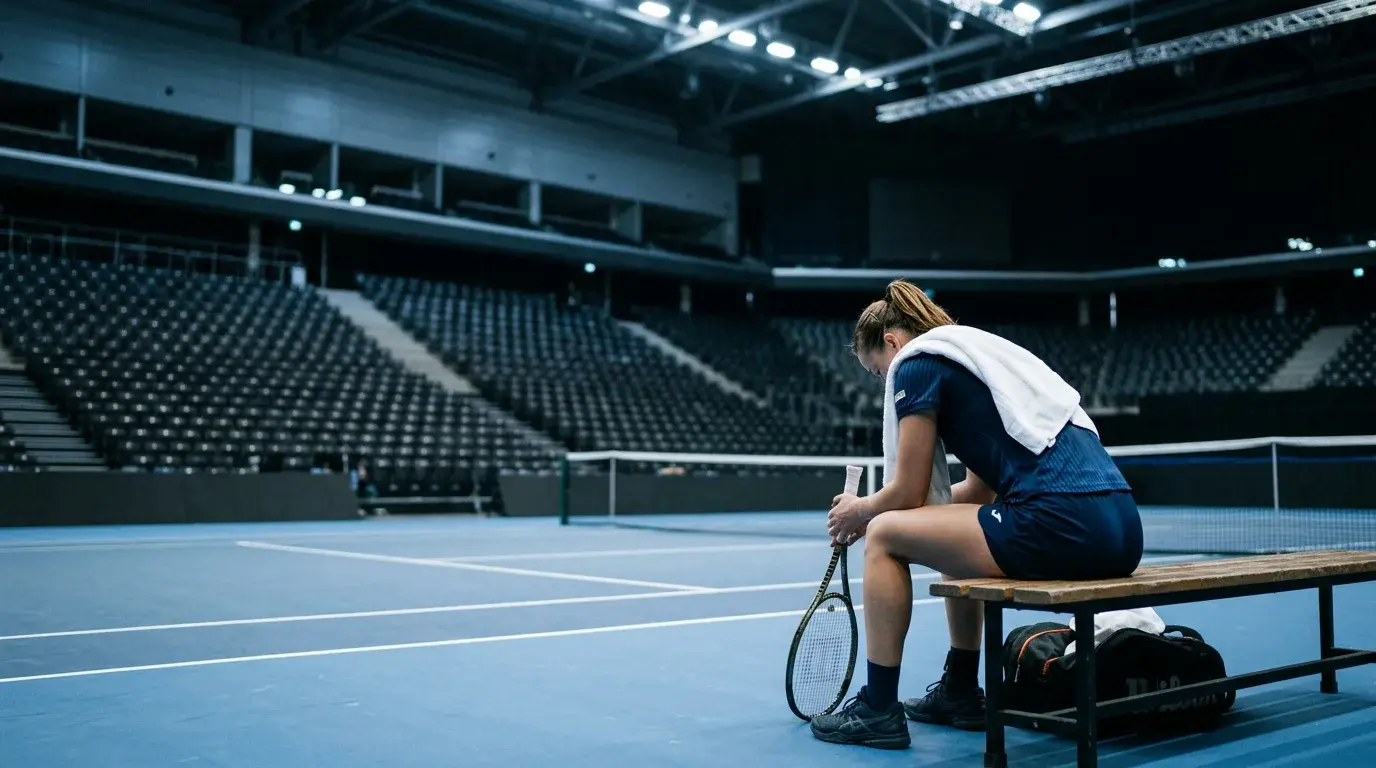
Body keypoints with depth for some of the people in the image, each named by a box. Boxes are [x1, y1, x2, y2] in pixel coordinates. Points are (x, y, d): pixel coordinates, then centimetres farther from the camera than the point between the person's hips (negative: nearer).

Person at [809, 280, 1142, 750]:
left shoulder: (918, 362, 2)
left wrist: (860, 511, 23)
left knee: (885, 536, 6)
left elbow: (908, 492, 2)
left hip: (1061, 528, -9)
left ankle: (878, 709, 10)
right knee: (955, 530, 31)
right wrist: (875, 507, 34)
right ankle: (960, 693, 33)